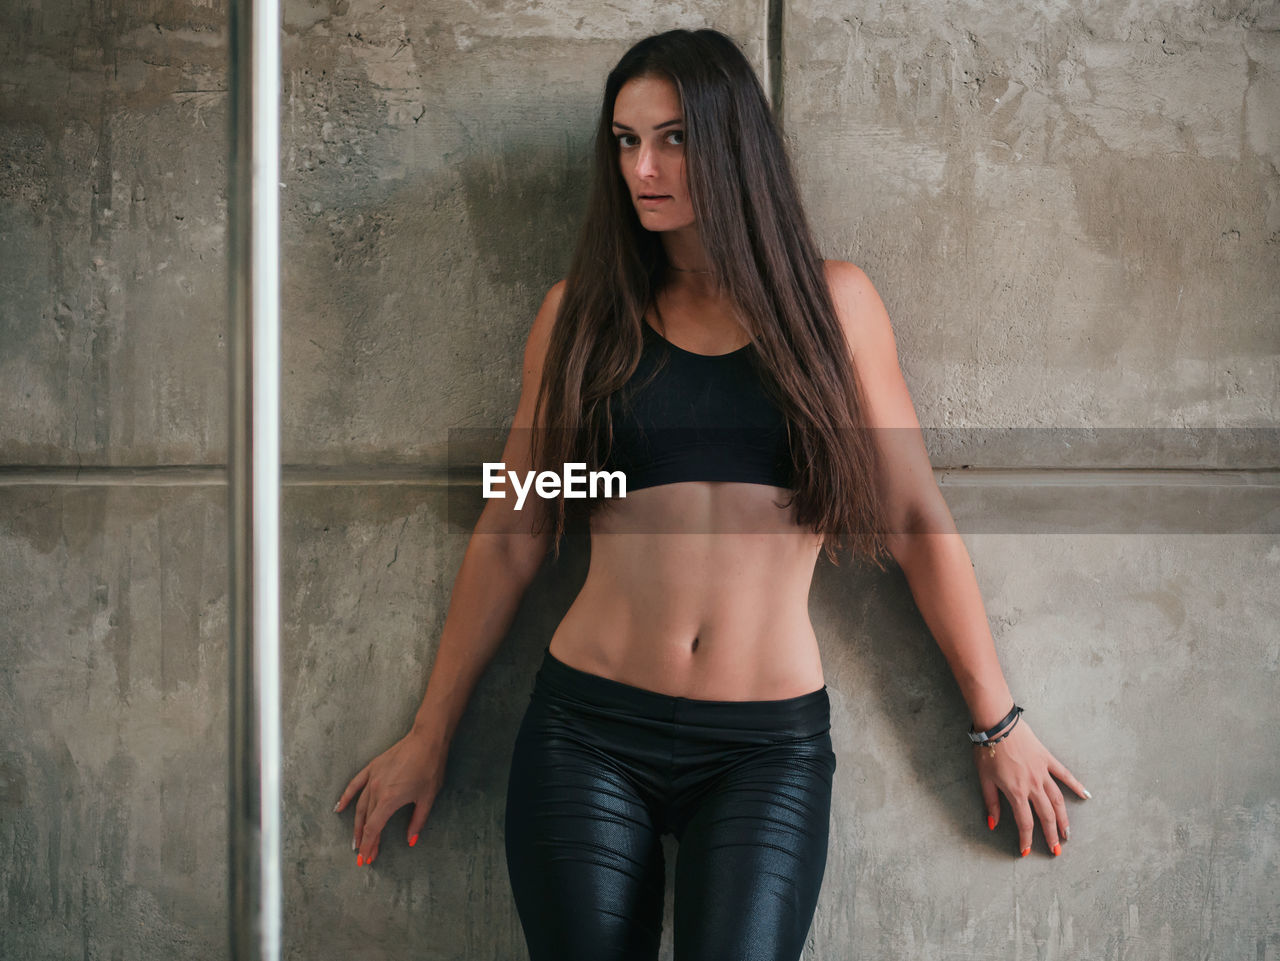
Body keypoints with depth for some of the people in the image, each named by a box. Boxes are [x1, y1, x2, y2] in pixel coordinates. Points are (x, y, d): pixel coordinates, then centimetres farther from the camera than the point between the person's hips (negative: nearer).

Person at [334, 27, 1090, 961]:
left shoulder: (831, 301, 5)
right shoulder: (582, 311, 6)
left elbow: (918, 518, 7)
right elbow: (511, 535, 9)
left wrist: (997, 721, 8)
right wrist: (430, 735, 11)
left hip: (768, 750, -1)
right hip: (587, 732, 1)